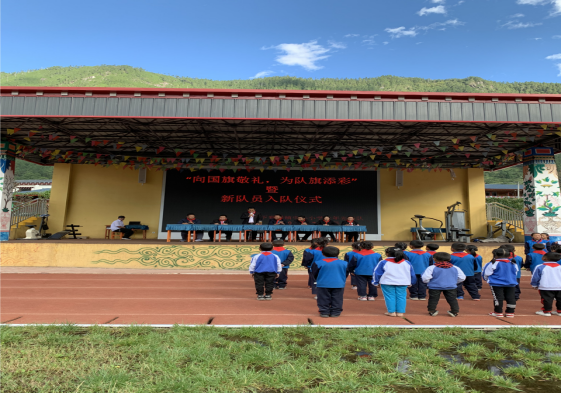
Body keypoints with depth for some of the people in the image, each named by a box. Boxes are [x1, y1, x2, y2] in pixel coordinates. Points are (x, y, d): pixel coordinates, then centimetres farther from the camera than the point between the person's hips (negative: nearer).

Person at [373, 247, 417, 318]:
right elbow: (412, 274, 17)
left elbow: (377, 273, 0)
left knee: (390, 297, 4)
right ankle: (400, 312, 9)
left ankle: (392, 312, 4)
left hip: (387, 283, -3)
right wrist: (410, 283, 28)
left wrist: (376, 282, 11)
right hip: (403, 283, 3)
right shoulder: (407, 263, 8)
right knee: (401, 297, 9)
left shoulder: (384, 262, -4)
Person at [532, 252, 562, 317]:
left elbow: (536, 277, -2)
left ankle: (546, 311, 3)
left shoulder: (540, 267, -8)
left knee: (547, 299, 0)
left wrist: (534, 285, 11)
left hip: (546, 287, -5)